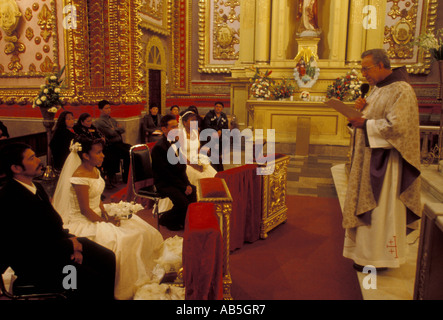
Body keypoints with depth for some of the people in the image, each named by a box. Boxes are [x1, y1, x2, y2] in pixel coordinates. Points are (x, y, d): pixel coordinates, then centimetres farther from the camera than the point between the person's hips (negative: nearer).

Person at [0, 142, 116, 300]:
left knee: (109, 258, -3)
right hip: (37, 265, -8)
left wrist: (70, 243, -5)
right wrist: (69, 245, -13)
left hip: (54, 245, 9)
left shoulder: (36, 187, 6)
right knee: (92, 281, -21)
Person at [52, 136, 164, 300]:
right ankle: (121, 291, -5)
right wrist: (105, 222, -16)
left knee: (139, 231, 3)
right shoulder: (80, 176, -23)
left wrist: (106, 215, -2)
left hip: (97, 216, 10)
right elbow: (85, 209, -22)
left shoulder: (94, 170, 6)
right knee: (119, 241, -25)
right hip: (83, 223, -10)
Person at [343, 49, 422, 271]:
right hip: (371, 156, 9)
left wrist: (365, 124, -20)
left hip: (385, 160, -9)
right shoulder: (378, 88, 13)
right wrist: (364, 109, -1)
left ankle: (380, 258, 14)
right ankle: (368, 251, 27)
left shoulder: (400, 90, -16)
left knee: (381, 208, -1)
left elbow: (396, 126, -24)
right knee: (367, 203, 14)